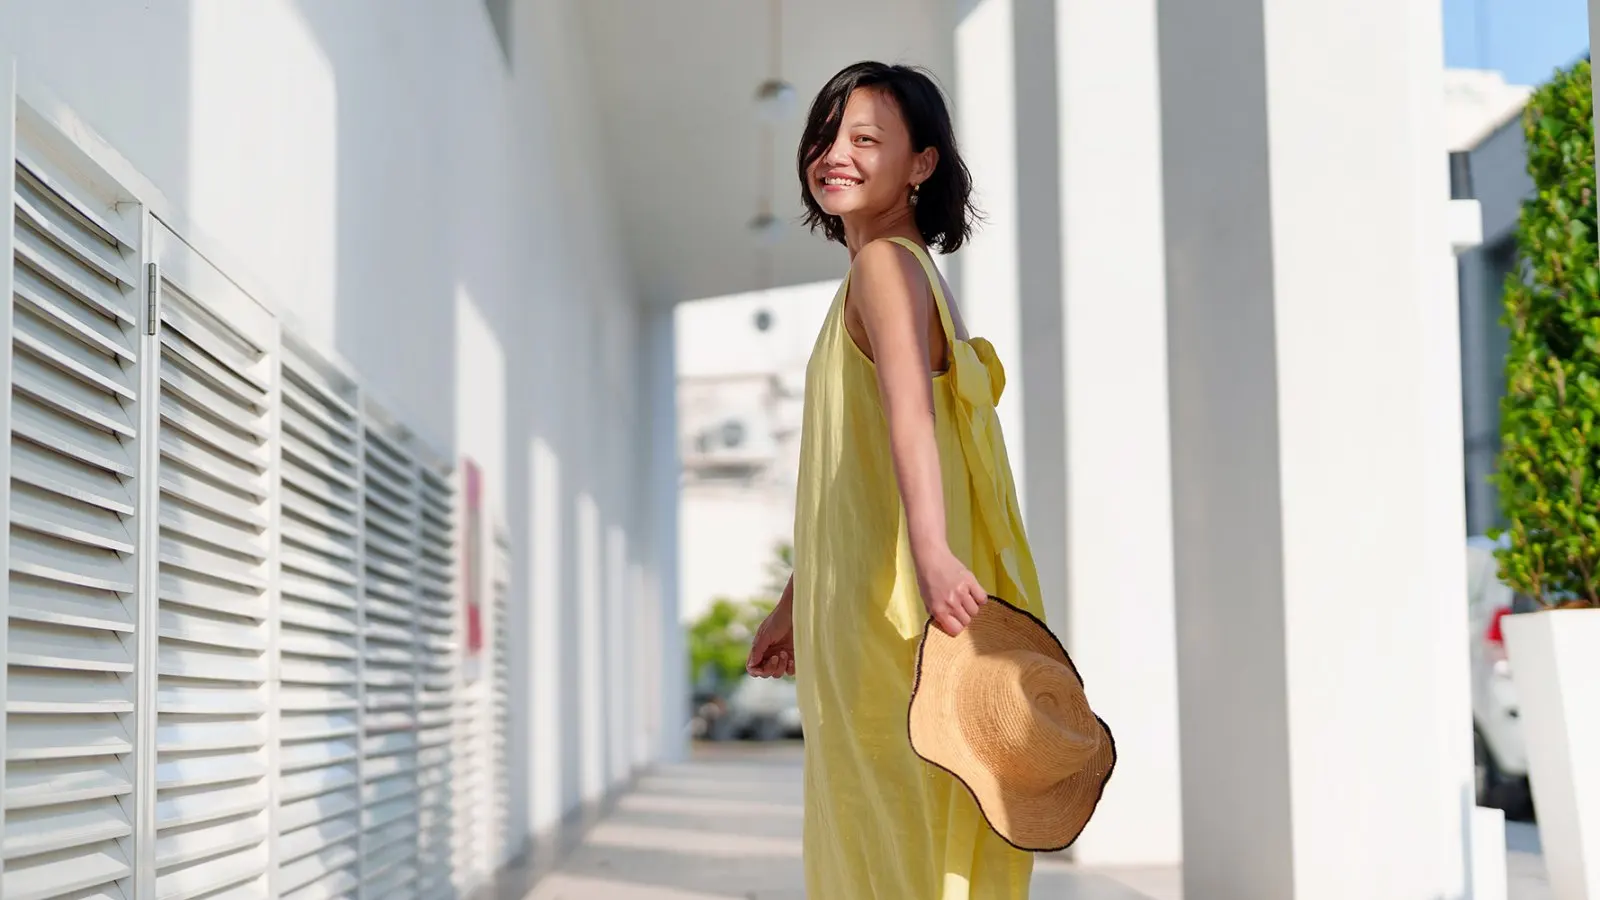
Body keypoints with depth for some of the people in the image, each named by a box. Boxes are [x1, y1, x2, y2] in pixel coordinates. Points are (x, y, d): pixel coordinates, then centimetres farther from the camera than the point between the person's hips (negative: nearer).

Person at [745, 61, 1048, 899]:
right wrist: (795, 603, 30)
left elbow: (910, 409, -28)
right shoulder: (864, 284, 21)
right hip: (854, 609, 10)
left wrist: (932, 553, -43)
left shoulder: (885, 263, -9)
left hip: (893, 611, -10)